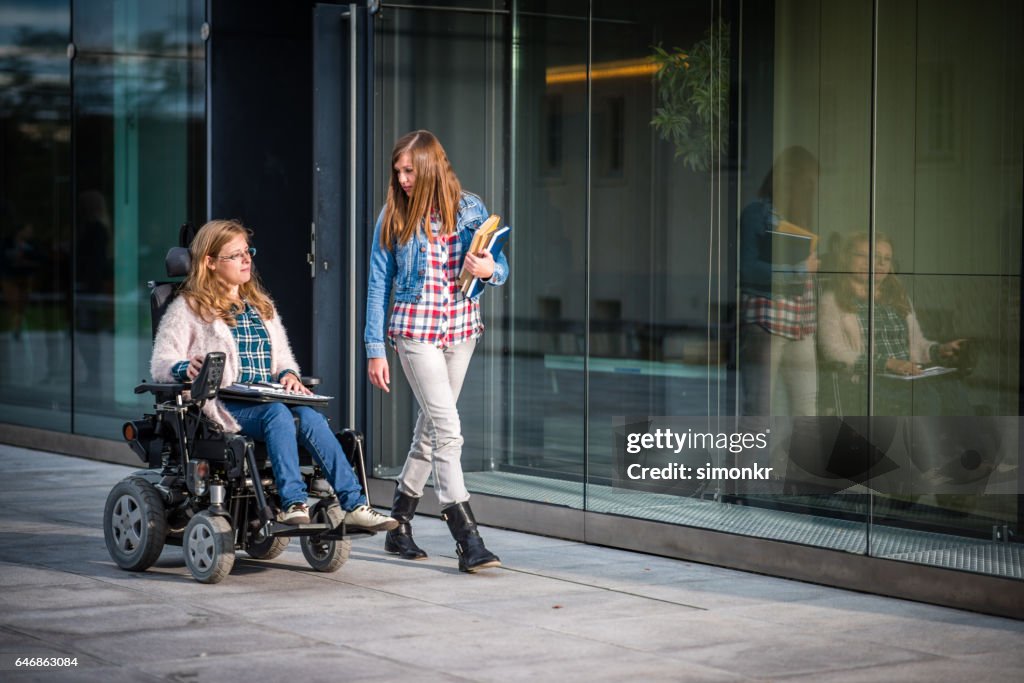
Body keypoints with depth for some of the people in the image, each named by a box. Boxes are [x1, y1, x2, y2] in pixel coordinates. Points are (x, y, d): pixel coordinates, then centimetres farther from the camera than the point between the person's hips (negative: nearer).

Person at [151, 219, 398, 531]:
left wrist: (288, 374, 4)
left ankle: (353, 504, -33)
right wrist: (187, 369, -24)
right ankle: (292, 503, -43)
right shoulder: (188, 308, 7)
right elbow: (161, 364, -1)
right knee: (278, 414, -36)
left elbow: (282, 356, 28)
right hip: (225, 405, -5)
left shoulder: (261, 306, 26)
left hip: (268, 399, 5)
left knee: (311, 417, -27)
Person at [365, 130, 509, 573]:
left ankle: (398, 526, 26)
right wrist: (375, 350, -3)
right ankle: (467, 540, -16)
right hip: (416, 331, -3)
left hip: (460, 331, 3)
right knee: (447, 428, -13)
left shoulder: (469, 210, 1)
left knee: (429, 428, 11)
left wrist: (490, 270, -18)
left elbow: (500, 268, 7)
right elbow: (378, 285, 1)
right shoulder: (393, 218, -3)